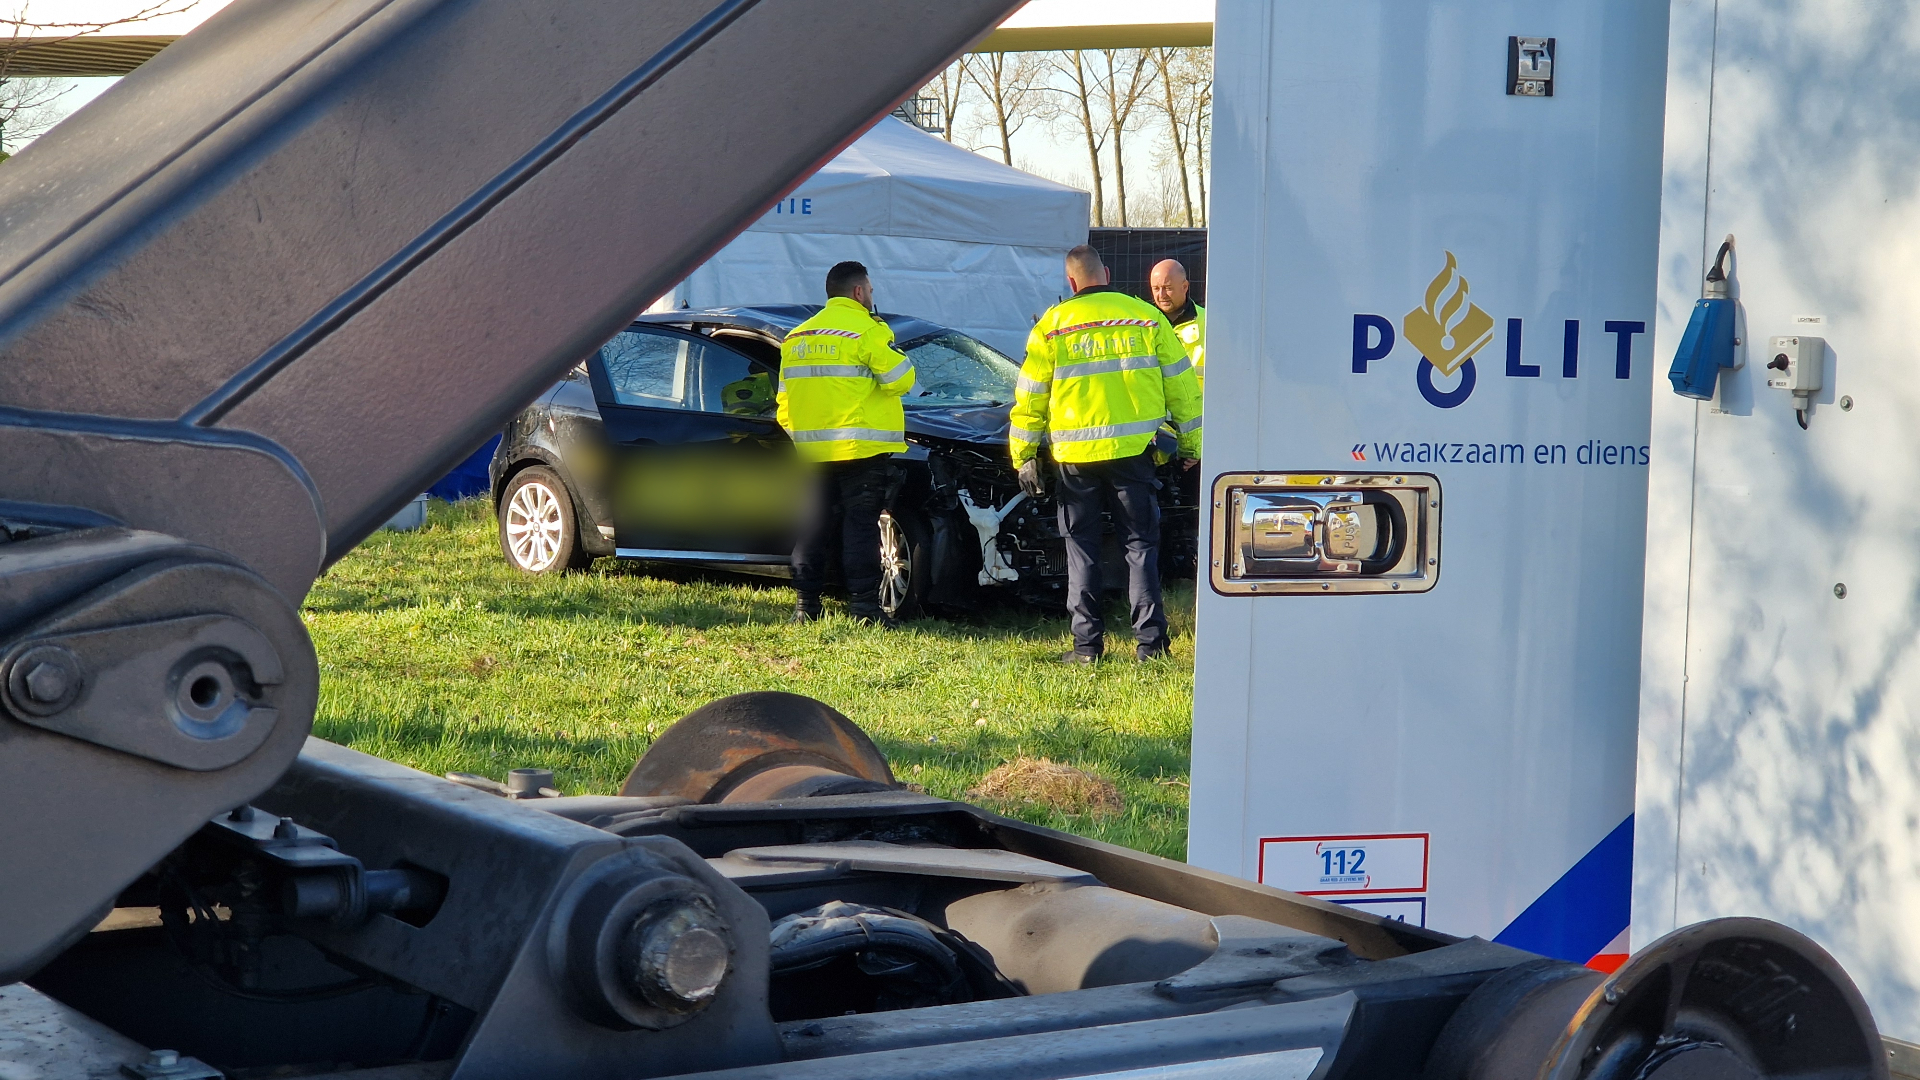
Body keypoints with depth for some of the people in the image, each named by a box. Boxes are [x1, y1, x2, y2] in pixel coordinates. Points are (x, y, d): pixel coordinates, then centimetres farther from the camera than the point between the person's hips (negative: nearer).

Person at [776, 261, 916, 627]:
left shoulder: (797, 336, 16)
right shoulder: (868, 330, -7)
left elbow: (784, 401, 17)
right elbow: (900, 380, -10)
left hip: (811, 450, 6)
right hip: (861, 449, -6)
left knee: (813, 526, 9)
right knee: (859, 527, -4)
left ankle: (806, 603, 9)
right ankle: (863, 603, -7)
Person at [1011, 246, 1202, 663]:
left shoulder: (1053, 325, 2)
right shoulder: (1146, 317, 5)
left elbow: (1030, 397, 4)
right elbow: (1181, 385, 7)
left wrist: (1024, 455, 11)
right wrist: (1191, 442, 15)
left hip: (1074, 456, 0)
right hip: (1133, 451, 0)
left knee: (1082, 548, 8)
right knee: (1141, 543, 7)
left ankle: (1087, 643, 5)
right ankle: (1149, 639, 0)